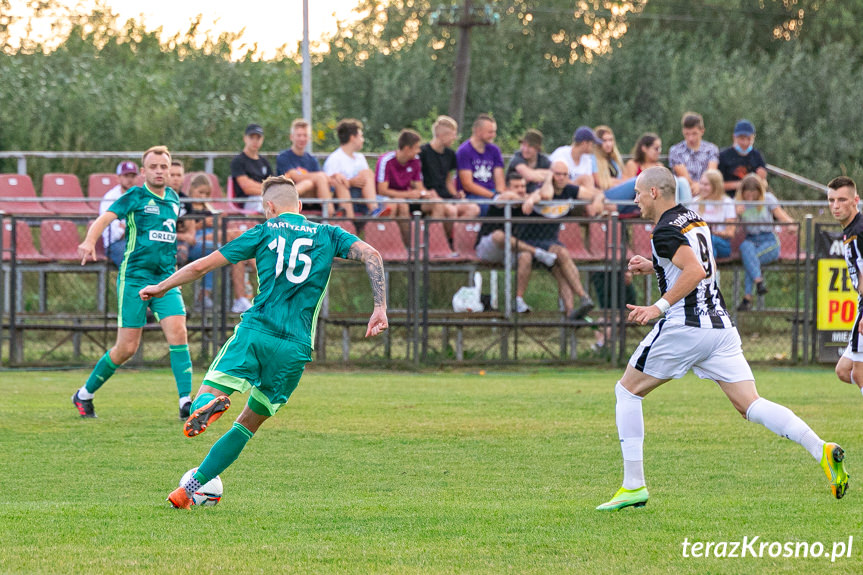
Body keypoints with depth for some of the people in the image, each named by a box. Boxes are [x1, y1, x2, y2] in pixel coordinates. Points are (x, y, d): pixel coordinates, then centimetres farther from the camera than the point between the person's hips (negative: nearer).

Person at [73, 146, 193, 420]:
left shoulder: (173, 199, 12)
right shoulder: (135, 197, -5)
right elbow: (105, 218, -19)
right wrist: (89, 241, -38)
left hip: (166, 278, 5)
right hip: (134, 277, -5)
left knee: (178, 332, -16)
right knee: (127, 348, -2)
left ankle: (186, 402, -16)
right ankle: (84, 395, 18)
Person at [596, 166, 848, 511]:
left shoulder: (665, 231, -11)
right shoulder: (694, 220, 17)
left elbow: (696, 271, -24)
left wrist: (659, 307, -23)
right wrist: (655, 267, 27)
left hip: (685, 327, -8)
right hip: (720, 325, 8)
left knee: (627, 391, 9)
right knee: (749, 405, 0)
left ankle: (633, 485, 4)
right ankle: (821, 450, -21)